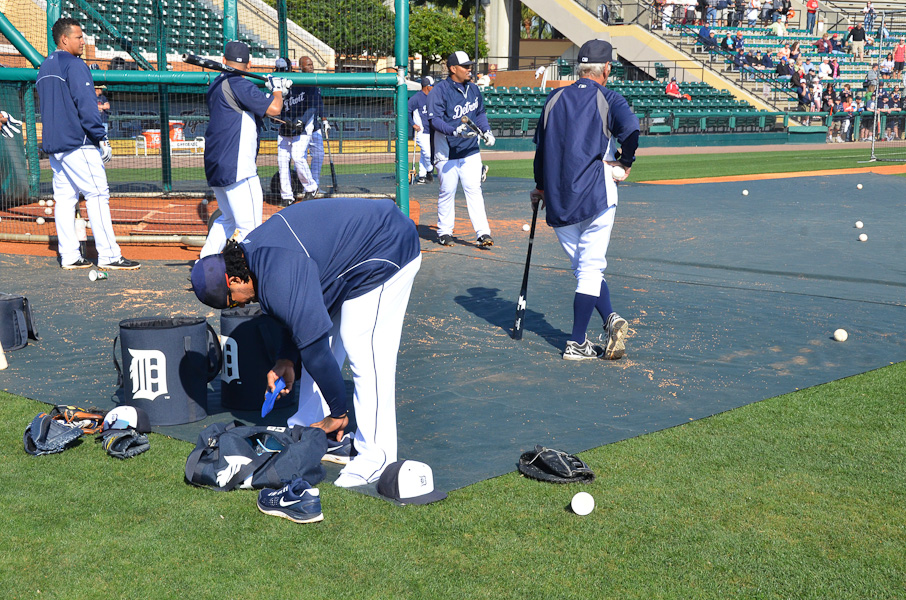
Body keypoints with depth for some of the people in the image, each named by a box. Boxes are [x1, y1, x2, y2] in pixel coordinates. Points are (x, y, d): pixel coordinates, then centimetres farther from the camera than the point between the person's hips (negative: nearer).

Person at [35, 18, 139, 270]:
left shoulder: (44, 68, 19)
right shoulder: (74, 64, -9)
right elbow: (85, 104, -17)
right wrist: (101, 138, -16)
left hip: (53, 145, 9)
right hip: (78, 144, -9)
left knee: (64, 198, 7)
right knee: (97, 195, -8)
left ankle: (69, 256, 6)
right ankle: (108, 255, -11)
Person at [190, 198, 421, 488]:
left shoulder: (279, 281, -30)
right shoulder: (253, 250, 2)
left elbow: (314, 347, -27)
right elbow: (303, 314, 14)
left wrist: (338, 413, -17)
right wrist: (286, 360, 5)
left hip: (387, 252, -11)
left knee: (364, 353, -15)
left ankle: (377, 455, -10)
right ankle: (308, 429, 21)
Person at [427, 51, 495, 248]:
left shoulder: (473, 89, 11)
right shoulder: (440, 90, -9)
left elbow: (480, 113, 24)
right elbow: (434, 119, -16)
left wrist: (486, 131, 8)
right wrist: (455, 131, -29)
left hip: (470, 150, 4)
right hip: (446, 152, -4)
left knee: (473, 189, -3)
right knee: (447, 191, 2)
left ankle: (483, 232, -6)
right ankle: (444, 232, 16)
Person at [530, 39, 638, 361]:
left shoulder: (554, 99, 12)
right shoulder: (608, 99, 0)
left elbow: (540, 147, 17)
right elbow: (630, 126, -21)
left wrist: (541, 187, 29)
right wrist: (625, 162, -6)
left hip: (557, 201, 3)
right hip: (595, 196, -3)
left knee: (584, 267, 14)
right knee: (590, 268, 2)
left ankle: (610, 319, -3)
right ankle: (576, 344, 0)